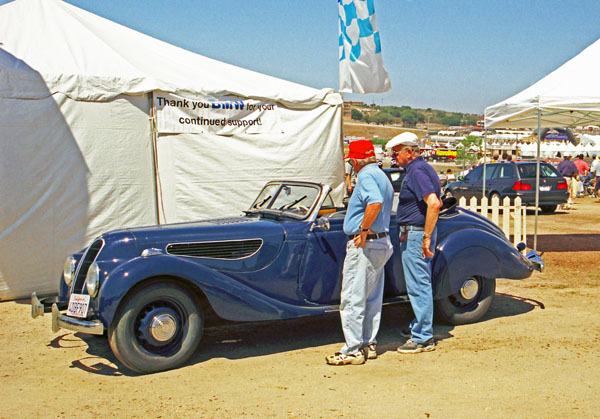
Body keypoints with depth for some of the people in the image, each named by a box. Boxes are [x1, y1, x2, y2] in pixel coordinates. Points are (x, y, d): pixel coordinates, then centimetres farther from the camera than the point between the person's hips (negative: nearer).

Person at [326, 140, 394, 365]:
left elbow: (376, 202, -31)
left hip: (362, 244, -10)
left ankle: (353, 351, -1)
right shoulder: (382, 176, 17)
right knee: (372, 299, 15)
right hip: (382, 243, 10)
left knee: (352, 300, -5)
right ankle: (369, 344, 23)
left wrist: (363, 230, -24)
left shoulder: (366, 176, -14)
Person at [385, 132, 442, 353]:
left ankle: (423, 338, 0)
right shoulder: (421, 168, 15)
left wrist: (426, 237, -27)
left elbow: (434, 204, -30)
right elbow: (433, 202, 25)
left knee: (418, 285, -6)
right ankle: (420, 326, 33)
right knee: (421, 283, 20)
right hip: (416, 233, 11)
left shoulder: (417, 171, -17)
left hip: (415, 235, -11)